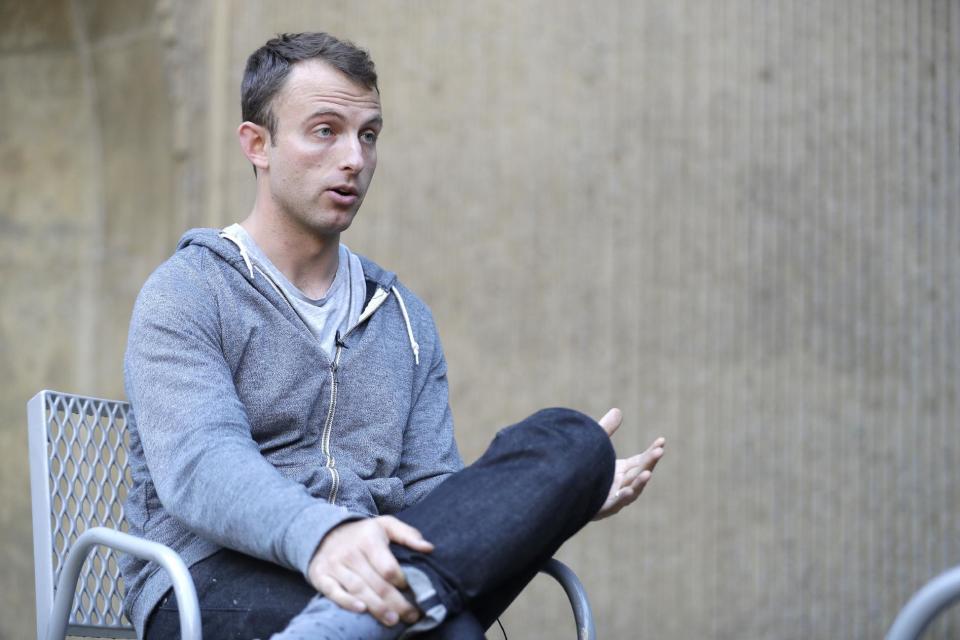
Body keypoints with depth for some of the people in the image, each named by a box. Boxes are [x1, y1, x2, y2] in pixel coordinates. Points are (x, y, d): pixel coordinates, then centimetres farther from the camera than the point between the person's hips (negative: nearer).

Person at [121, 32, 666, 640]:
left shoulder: (406, 318, 24)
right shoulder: (185, 295, 3)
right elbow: (199, 465, -15)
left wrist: (565, 496, -5)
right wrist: (320, 536, -38)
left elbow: (431, 492, 16)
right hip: (215, 584, -7)